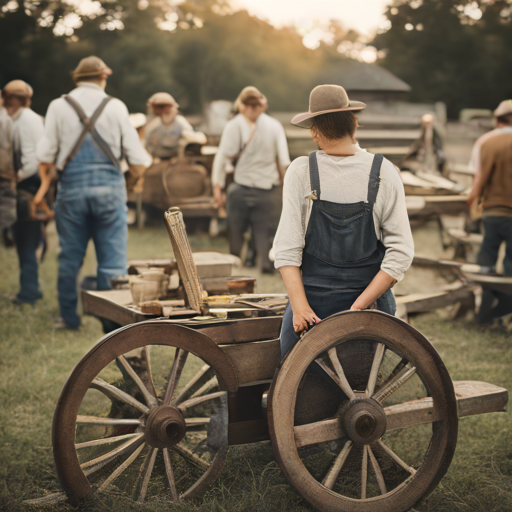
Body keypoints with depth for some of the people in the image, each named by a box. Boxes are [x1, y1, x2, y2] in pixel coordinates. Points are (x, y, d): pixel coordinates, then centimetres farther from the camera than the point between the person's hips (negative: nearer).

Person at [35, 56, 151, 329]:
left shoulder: (59, 106, 2)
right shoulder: (116, 106, 1)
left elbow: (46, 155, 2)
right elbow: (137, 158, 0)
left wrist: (45, 182, 20)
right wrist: (138, 175, 21)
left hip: (72, 187, 1)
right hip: (109, 187, -1)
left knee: (69, 257, 11)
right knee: (112, 258, 3)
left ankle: (68, 317, 21)